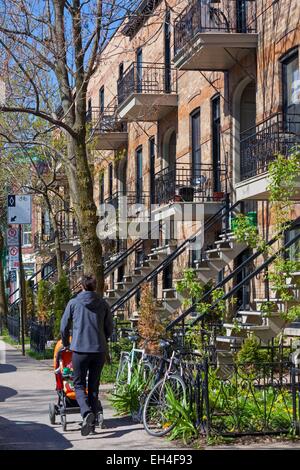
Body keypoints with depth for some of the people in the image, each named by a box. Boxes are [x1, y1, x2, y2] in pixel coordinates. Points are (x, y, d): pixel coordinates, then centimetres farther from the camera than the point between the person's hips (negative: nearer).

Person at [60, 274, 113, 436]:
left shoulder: (73, 303, 0)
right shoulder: (103, 304, 5)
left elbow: (64, 327, 6)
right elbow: (109, 329, 11)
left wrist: (66, 344, 24)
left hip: (80, 349, -2)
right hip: (100, 350, 3)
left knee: (79, 384, 5)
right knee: (94, 385, 12)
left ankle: (87, 413, -20)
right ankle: (92, 422, 12)